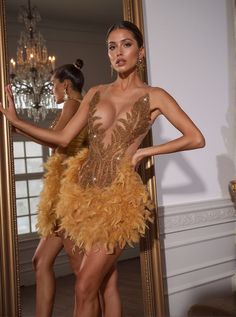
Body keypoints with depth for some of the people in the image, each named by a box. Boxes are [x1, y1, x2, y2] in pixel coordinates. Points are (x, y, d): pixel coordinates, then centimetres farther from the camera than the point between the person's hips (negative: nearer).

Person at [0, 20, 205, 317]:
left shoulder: (154, 96, 3)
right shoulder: (96, 93, 13)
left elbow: (196, 139, 0)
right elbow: (63, 137, 10)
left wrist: (144, 151, -4)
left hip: (120, 196, -4)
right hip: (84, 191, 4)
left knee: (84, 289, -7)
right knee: (103, 281, 11)